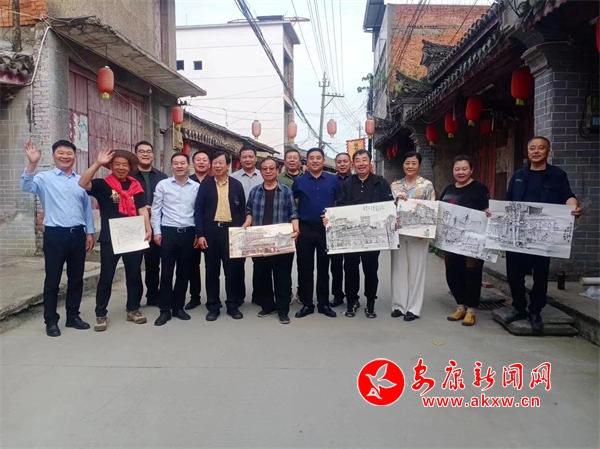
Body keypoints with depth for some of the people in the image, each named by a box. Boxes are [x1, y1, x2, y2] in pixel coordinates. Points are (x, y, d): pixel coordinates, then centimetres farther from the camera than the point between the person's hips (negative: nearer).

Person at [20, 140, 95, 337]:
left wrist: (90, 232, 11)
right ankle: (51, 321, 16)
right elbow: (26, 186, -20)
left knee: (76, 278, 12)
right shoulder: (45, 178, 0)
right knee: (53, 280, 4)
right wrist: (32, 164, -33)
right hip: (55, 234, -4)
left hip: (77, 234, 4)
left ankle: (73, 316, 25)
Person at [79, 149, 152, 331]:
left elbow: (142, 209, 5)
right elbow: (83, 184, -18)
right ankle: (101, 315, 13)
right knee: (106, 277, 3)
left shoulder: (135, 186, 8)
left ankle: (133, 309, 26)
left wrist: (148, 229, -7)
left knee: (134, 275, 12)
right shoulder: (103, 184, 0)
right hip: (109, 238, -3)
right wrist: (98, 163, -23)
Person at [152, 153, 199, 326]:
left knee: (184, 272, 9)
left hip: (188, 233, 2)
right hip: (168, 232, -2)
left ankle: (178, 307, 22)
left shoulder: (196, 187, 3)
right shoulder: (163, 185, 0)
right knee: (166, 272, 2)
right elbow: (156, 209, 2)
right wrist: (156, 231, -4)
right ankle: (165, 310, 12)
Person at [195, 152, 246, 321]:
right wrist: (200, 234, -7)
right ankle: (213, 306, 16)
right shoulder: (205, 185, 3)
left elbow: (242, 210, 7)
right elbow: (199, 210, 1)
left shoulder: (237, 185, 6)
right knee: (212, 270, 6)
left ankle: (233, 305, 17)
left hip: (231, 230, 0)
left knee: (233, 269, 4)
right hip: (211, 230, 0)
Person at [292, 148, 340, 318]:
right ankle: (307, 304, 17)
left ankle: (324, 303, 20)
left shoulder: (333, 180, 4)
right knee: (305, 268, 6)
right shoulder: (299, 181, 3)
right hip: (305, 229, 0)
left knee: (324, 267, 9)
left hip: (327, 229, 0)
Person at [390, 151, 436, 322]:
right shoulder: (395, 185, 9)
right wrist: (397, 200, -13)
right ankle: (399, 305, 15)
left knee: (416, 268, 2)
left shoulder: (427, 185, 1)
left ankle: (413, 308, 9)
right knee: (398, 268, 6)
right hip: (398, 231, 3)